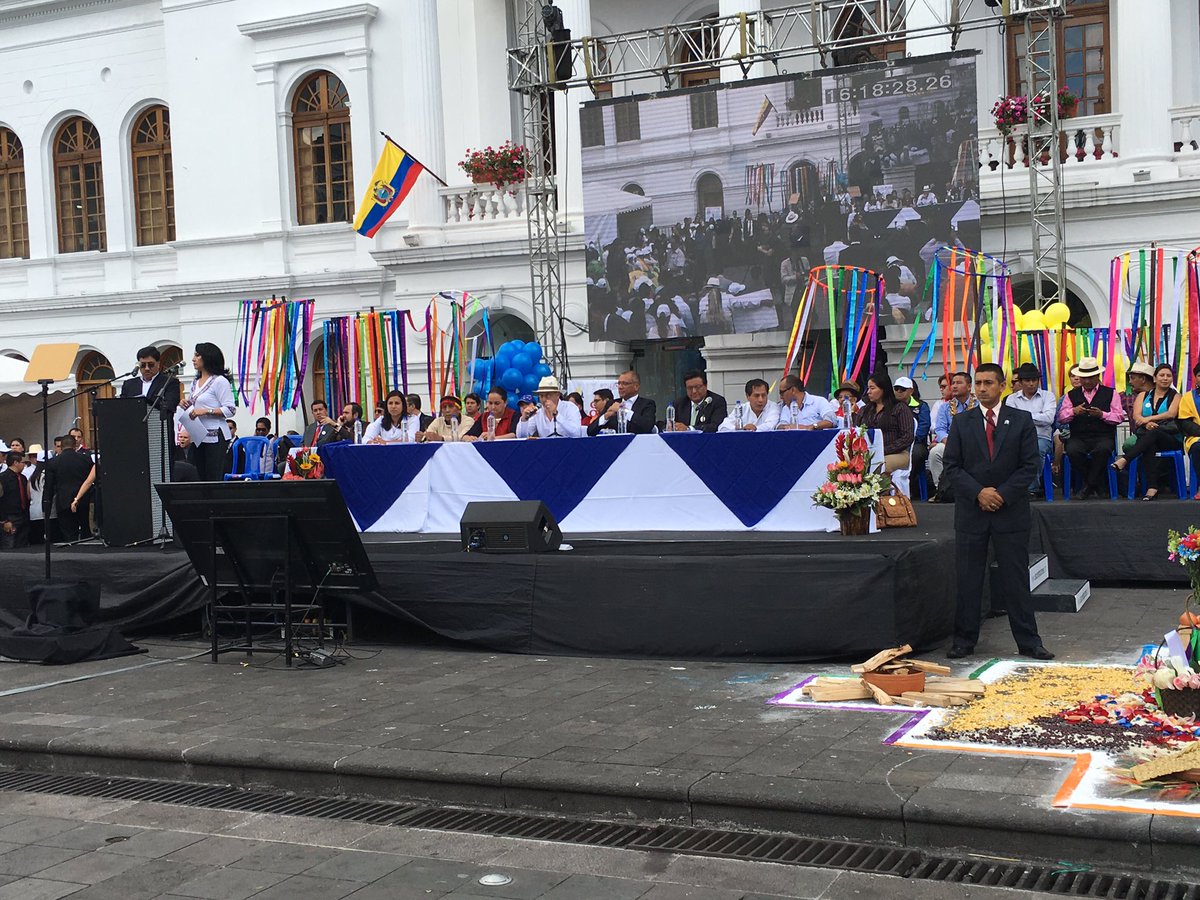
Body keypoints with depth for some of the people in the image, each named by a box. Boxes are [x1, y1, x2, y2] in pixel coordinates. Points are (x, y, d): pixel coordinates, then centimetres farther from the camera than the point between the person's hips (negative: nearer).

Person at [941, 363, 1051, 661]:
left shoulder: (1021, 420, 3)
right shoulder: (961, 422, 6)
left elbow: (1030, 465, -1)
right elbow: (952, 467, 2)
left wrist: (1003, 494, -11)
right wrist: (978, 492, -12)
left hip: (1011, 510, -1)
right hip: (970, 511, 1)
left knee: (1016, 579, 3)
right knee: (968, 580, 5)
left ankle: (1028, 641, 10)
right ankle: (964, 640, 13)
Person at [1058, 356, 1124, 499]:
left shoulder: (1110, 393, 14)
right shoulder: (1072, 394, 19)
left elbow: (1120, 417, 4)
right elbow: (1061, 417, 9)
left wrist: (1102, 414, -13)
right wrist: (1074, 411, -11)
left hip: (1103, 436, -1)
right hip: (1079, 437, 2)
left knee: (1102, 450, -38)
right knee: (1072, 451, -34)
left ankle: (1090, 485, -16)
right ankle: (1097, 484, -11)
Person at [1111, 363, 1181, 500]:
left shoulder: (1175, 396, 14)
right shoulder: (1143, 395, 19)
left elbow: (1171, 414, -6)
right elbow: (1136, 415, 2)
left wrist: (1148, 418, -15)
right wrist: (1147, 423, -20)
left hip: (1170, 439, -1)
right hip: (1146, 437, 1)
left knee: (1153, 433, -37)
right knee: (1149, 447, -36)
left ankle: (1124, 459, -51)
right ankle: (1152, 487, -47)